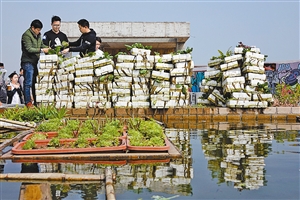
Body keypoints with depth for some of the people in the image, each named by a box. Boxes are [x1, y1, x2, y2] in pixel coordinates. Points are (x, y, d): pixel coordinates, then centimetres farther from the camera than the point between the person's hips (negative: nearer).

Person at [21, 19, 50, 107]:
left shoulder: (38, 35, 12)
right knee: (28, 83, -5)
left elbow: (41, 44, 21)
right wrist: (42, 50, -21)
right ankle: (28, 102, 0)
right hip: (28, 62, -8)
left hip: (35, 62, 8)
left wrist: (47, 48, 1)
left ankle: (36, 102, 19)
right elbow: (29, 49, -20)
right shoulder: (26, 35, -13)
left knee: (35, 83, 12)